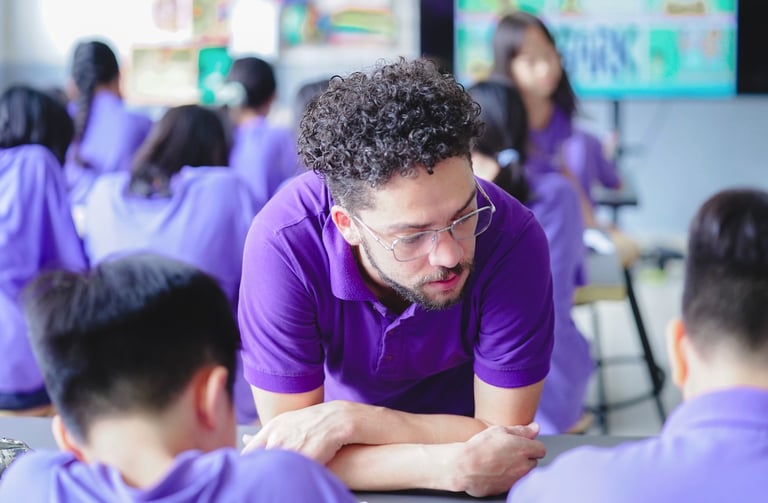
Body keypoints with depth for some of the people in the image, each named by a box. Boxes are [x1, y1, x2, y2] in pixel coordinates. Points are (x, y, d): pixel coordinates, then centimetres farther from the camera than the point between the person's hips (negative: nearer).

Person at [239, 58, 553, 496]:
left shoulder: (513, 238, -28)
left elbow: (506, 436, -21)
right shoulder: (285, 243, -29)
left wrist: (348, 420, -30)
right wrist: (454, 468, -35)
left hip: (457, 425, 0)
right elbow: (292, 458, -25)